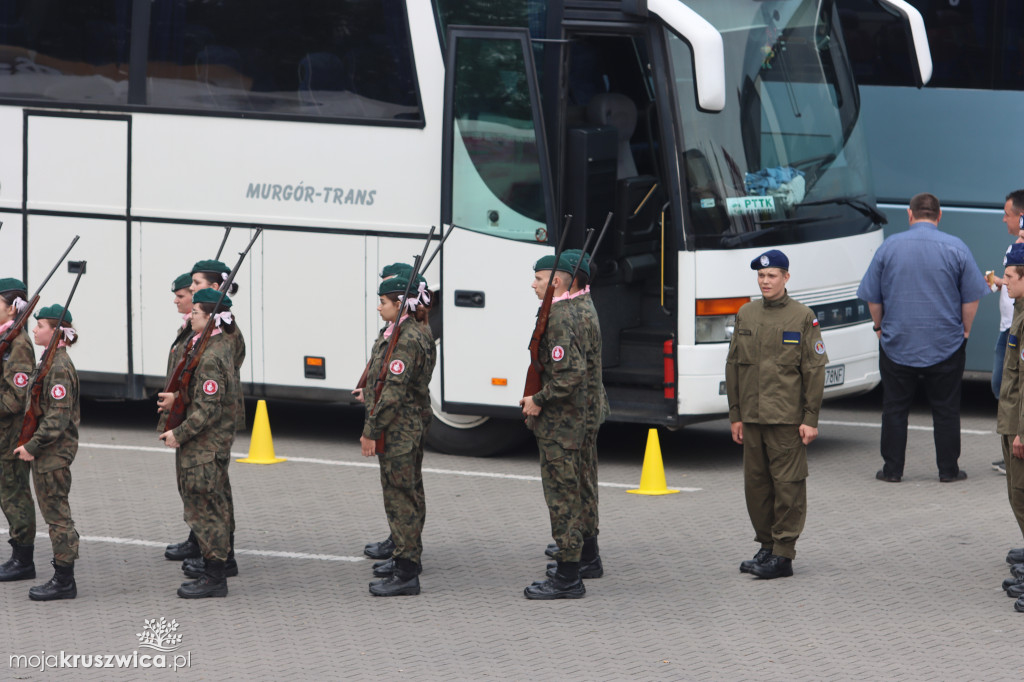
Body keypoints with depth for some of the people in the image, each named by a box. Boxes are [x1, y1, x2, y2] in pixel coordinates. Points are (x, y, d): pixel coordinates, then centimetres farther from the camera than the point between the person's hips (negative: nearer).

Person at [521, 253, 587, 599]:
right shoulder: (568, 312, 15)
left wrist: (539, 400, -16)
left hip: (558, 427, -11)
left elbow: (571, 373, -26)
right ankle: (568, 571, 19)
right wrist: (536, 399, 17)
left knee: (562, 496, -7)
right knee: (563, 496, 14)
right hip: (562, 423, 11)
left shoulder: (559, 318, -18)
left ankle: (567, 579, -4)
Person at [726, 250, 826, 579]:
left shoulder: (802, 317, -3)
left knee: (787, 485, -4)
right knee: (756, 484, 8)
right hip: (752, 417, 5)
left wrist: (810, 419, -8)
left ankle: (783, 555, 0)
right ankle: (766, 547, 20)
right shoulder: (746, 315, 10)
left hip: (787, 417, -5)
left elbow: (815, 370, -3)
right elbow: (733, 365, 14)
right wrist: (735, 415, 10)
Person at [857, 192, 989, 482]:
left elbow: (873, 297, 3)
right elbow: (971, 298, -2)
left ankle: (892, 468, 10)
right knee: (946, 409, 7)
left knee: (894, 407, 9)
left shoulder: (889, 246, -1)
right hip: (946, 345, -1)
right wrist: (965, 329, 11)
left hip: (897, 343, 1)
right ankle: (949, 469, 8)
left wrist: (880, 327, 17)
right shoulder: (956, 248, -5)